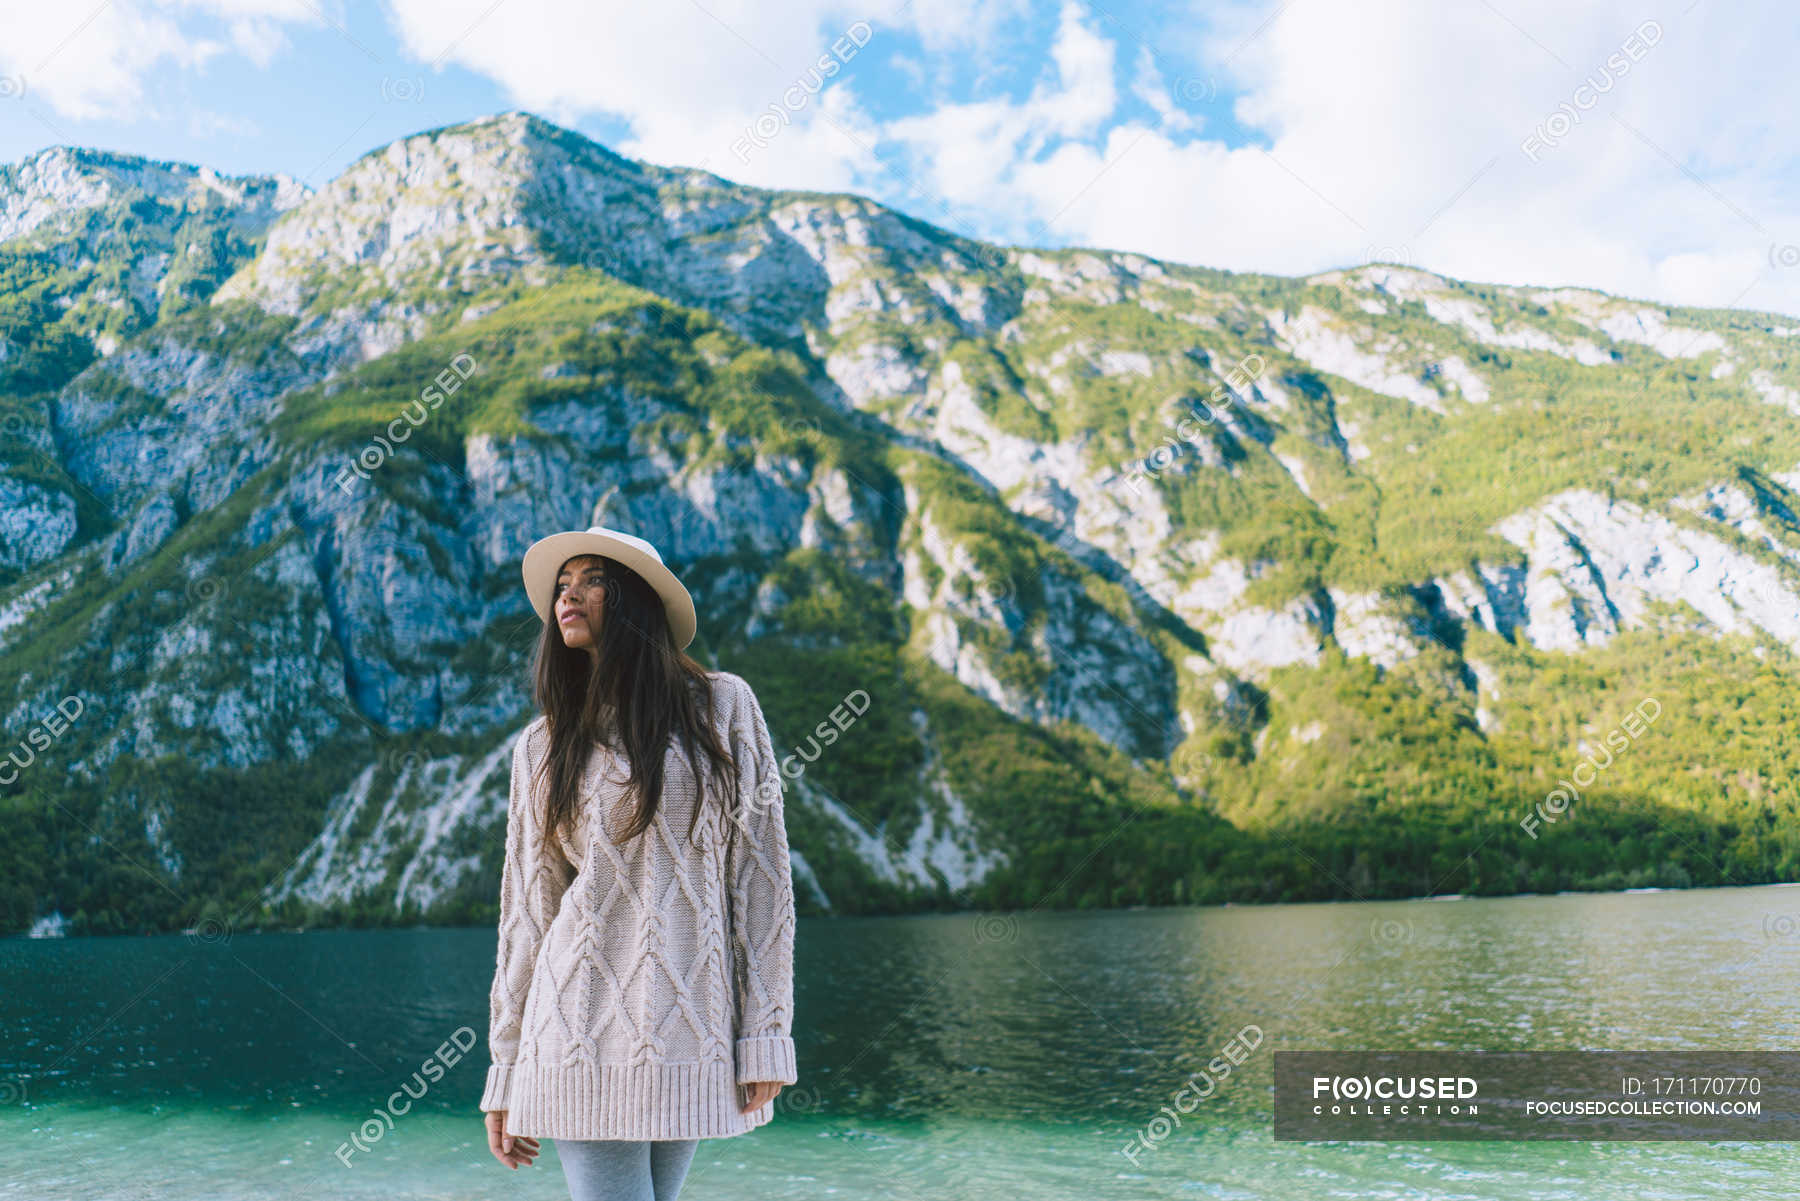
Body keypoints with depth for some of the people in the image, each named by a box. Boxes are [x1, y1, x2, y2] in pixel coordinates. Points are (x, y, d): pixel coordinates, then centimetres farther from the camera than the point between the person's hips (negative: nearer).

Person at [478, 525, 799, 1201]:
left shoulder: (722, 707, 4)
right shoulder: (543, 746, 9)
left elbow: (760, 871, 2)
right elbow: (526, 910, 10)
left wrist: (766, 1031, -3)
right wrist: (505, 1073, 9)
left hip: (694, 1030, 0)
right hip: (584, 1028, 1)